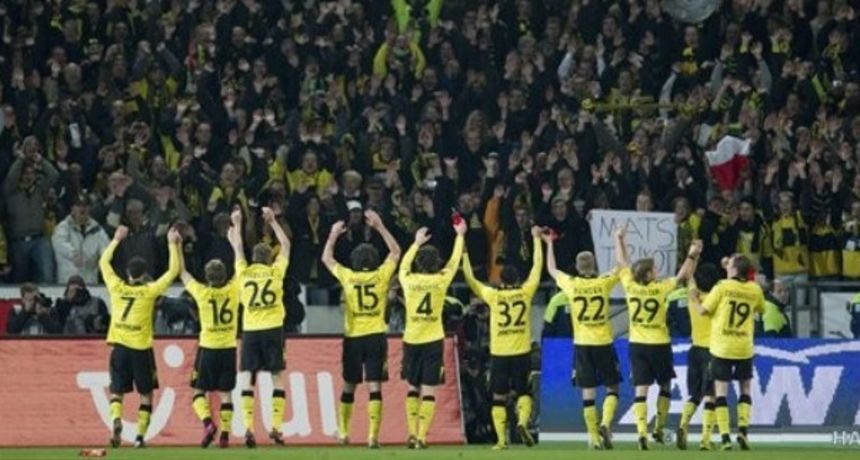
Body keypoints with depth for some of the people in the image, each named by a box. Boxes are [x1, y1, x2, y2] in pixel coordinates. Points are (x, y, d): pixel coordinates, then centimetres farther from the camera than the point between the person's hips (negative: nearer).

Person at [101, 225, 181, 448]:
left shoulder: (117, 287, -1)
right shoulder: (149, 291, -7)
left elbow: (104, 262, 15)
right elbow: (173, 270, 0)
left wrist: (116, 239, 23)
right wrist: (173, 244, 8)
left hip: (119, 346, 2)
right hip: (141, 348, -2)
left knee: (117, 391, 10)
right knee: (146, 393, 11)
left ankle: (116, 421, -19)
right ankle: (140, 435, 2)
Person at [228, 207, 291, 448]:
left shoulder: (244, 273, 5)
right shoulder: (275, 272, 4)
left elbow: (238, 249, 22)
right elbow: (286, 245, 18)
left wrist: (237, 225, 34)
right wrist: (272, 221, 25)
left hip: (250, 331, 0)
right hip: (272, 329, 0)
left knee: (247, 379, 0)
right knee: (277, 378, 6)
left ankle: (248, 428, -14)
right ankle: (276, 428, -2)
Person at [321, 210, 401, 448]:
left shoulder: (348, 276, 0)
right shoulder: (381, 276, -1)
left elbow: (326, 258, 16)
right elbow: (395, 251, 14)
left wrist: (334, 235, 26)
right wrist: (379, 226, 15)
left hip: (353, 338, 1)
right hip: (376, 337, -1)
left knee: (349, 386, 14)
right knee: (374, 387, -4)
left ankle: (343, 433, 19)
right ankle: (373, 436, -12)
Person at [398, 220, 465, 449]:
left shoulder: (409, 280, -2)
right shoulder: (441, 281, -5)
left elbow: (404, 265, 21)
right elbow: (454, 261, 11)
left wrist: (416, 243, 34)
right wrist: (459, 236, 26)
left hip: (411, 341, 2)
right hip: (433, 341, -2)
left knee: (413, 388, 13)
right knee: (428, 390, -1)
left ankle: (412, 434, 4)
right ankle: (422, 437, -8)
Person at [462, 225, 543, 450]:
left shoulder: (493, 296, -2)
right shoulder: (525, 292, 0)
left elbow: (470, 278, 4)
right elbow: (537, 266, 9)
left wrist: (464, 252, 12)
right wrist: (536, 239, 19)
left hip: (499, 353, -1)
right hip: (521, 353, 1)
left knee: (499, 397, 5)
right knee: (523, 392, 14)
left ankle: (501, 439, -3)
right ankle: (522, 422, -14)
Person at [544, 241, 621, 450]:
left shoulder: (571, 284, -3)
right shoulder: (604, 283, -4)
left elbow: (552, 270, 16)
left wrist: (549, 244, 28)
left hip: (582, 344, 1)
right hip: (604, 344, -1)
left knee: (588, 392, 3)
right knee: (612, 389, 9)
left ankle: (594, 437, 0)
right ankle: (605, 423, -14)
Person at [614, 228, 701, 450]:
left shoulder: (630, 285, -4)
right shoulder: (661, 288, -10)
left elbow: (622, 262, 11)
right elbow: (683, 275, 0)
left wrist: (619, 239, 23)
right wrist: (692, 254, 4)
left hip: (637, 345, 2)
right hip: (659, 344, -2)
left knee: (641, 389, -2)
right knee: (665, 386, 17)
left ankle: (642, 432, -16)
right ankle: (659, 429, 20)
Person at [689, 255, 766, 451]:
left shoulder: (723, 287, -7)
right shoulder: (755, 290, 2)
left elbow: (703, 310, -4)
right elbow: (760, 310, 21)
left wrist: (693, 299, 15)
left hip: (722, 347, -2)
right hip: (744, 347, 2)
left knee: (721, 391, 1)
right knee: (745, 389, 17)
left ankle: (725, 436, -7)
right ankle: (743, 429, 2)